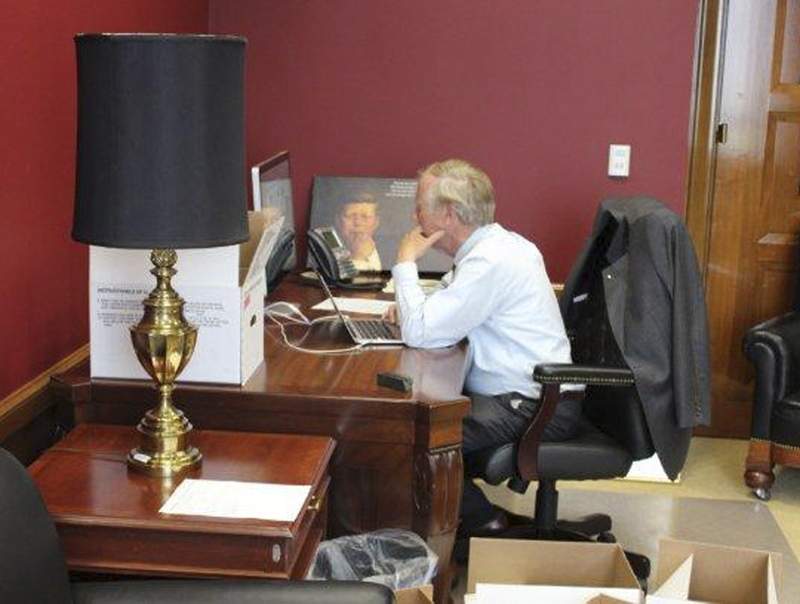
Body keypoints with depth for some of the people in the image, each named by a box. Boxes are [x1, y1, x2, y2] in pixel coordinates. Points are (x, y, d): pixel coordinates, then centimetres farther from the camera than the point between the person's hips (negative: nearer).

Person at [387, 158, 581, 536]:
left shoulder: (490, 262, -23)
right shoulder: (497, 244, 9)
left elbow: (419, 334, -24)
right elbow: (450, 314, 24)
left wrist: (406, 262, -11)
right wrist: (411, 307, 4)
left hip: (535, 408, -10)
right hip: (534, 393, 10)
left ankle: (482, 521, 2)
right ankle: (470, 509, 15)